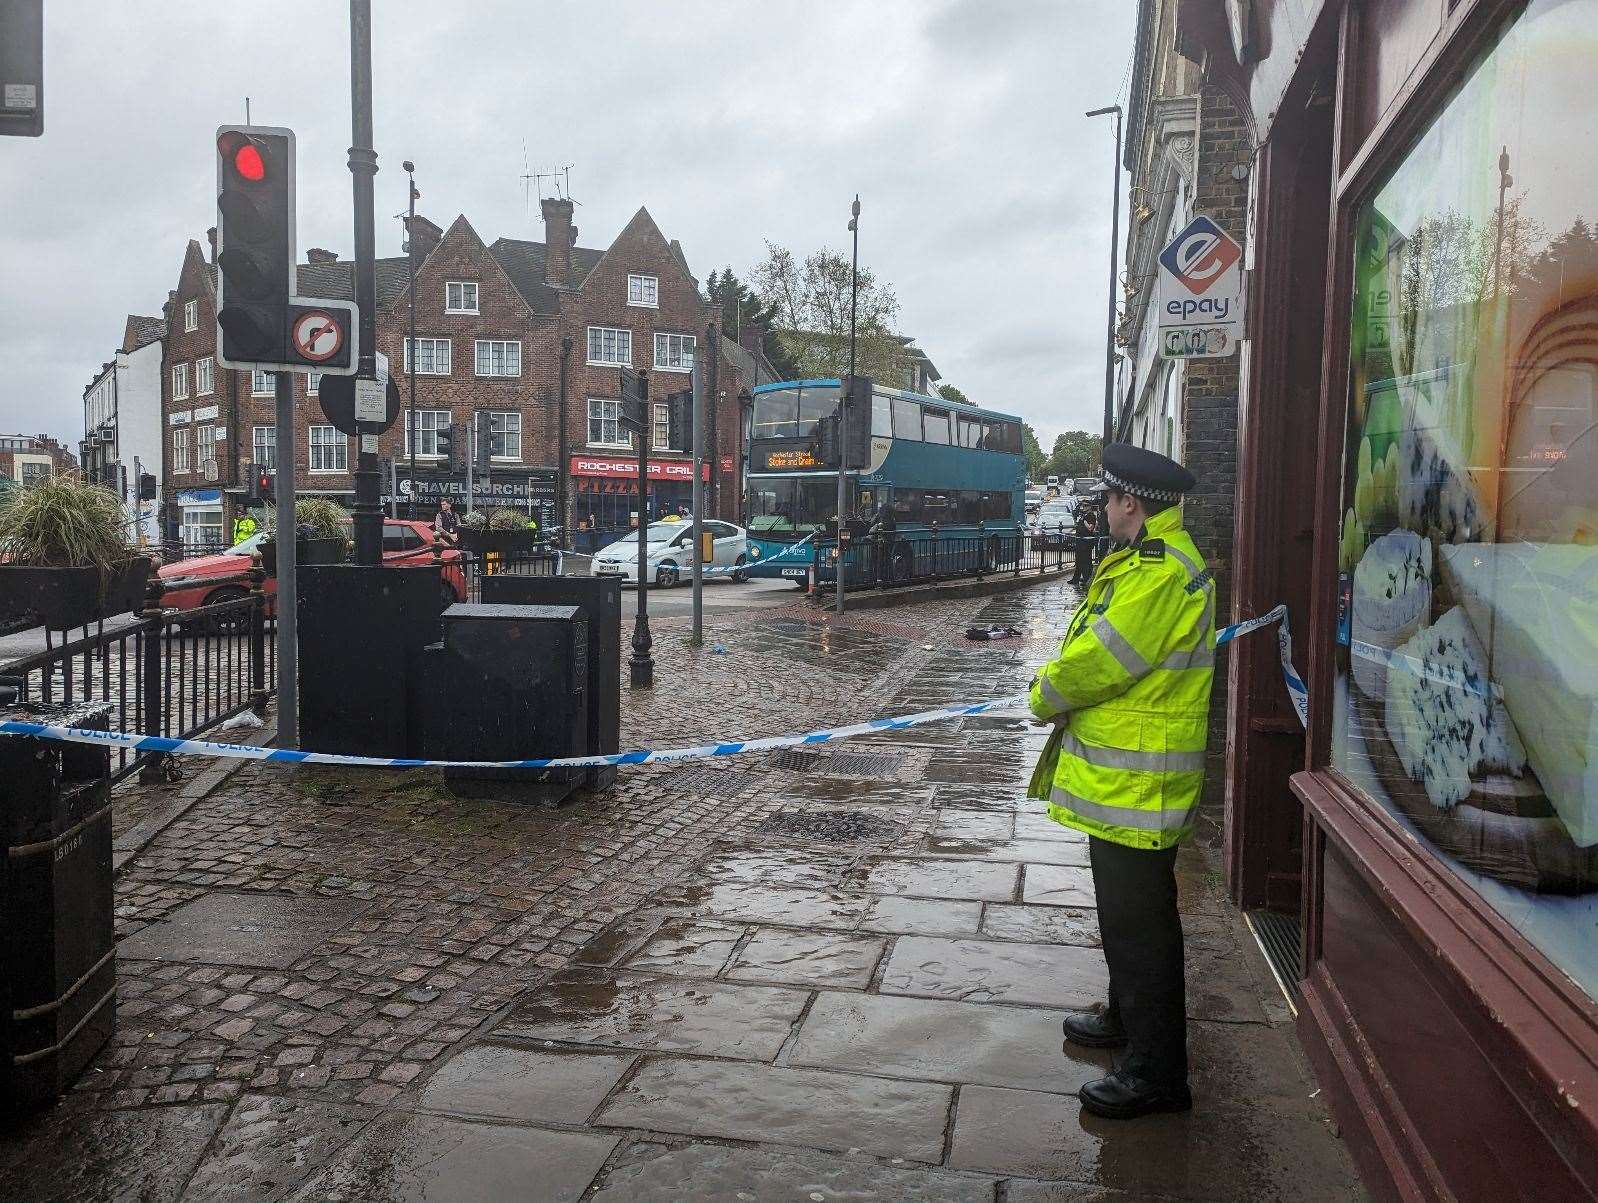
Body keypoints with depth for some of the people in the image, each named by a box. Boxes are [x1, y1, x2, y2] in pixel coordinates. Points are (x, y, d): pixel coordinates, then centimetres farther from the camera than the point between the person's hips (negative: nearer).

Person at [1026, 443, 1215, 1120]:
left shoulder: (1159, 574, -22)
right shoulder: (1152, 562, 14)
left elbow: (1096, 662, -22)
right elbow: (1102, 651, 17)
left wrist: (1044, 696, -4)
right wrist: (1064, 695, 1)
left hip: (1137, 781, -11)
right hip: (1122, 777, 11)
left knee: (1139, 923, -2)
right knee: (1124, 912, 24)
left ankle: (1156, 1072, 8)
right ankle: (1126, 1018, 41)